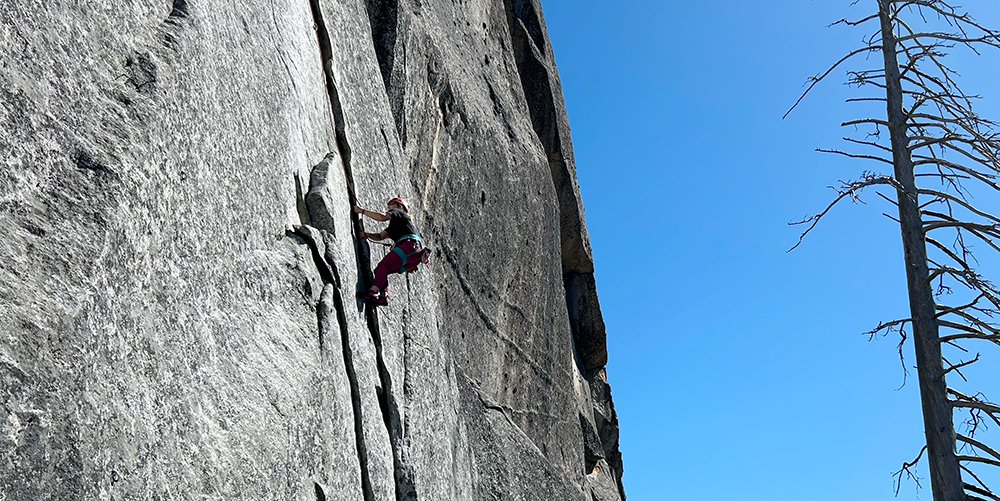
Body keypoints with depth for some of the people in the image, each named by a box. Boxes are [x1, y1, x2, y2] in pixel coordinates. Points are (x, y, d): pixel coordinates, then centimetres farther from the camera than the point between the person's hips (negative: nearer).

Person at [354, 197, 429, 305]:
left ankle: (373, 291, -37)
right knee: (381, 270, 6)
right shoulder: (394, 225, 40)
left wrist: (362, 211, -1)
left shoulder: (397, 211, 14)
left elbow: (382, 217, -7)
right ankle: (383, 296, -8)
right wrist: (367, 234, 7)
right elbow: (380, 236, 25)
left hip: (410, 245, -9)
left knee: (383, 265, -22)